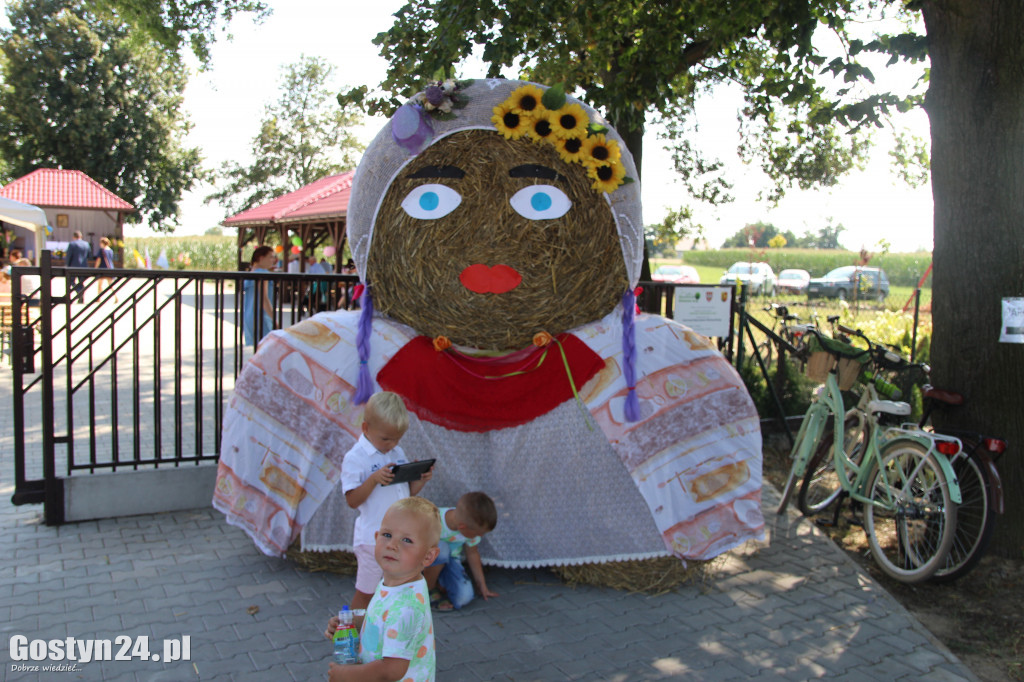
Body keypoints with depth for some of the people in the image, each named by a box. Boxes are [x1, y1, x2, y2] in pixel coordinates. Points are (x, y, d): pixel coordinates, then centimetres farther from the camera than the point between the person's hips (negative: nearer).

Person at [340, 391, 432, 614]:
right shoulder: (355, 458, -13)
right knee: (365, 594, 8)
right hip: (373, 538, -6)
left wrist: (421, 479, -6)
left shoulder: (398, 453, 7)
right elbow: (352, 500, -17)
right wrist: (374, 479, -29)